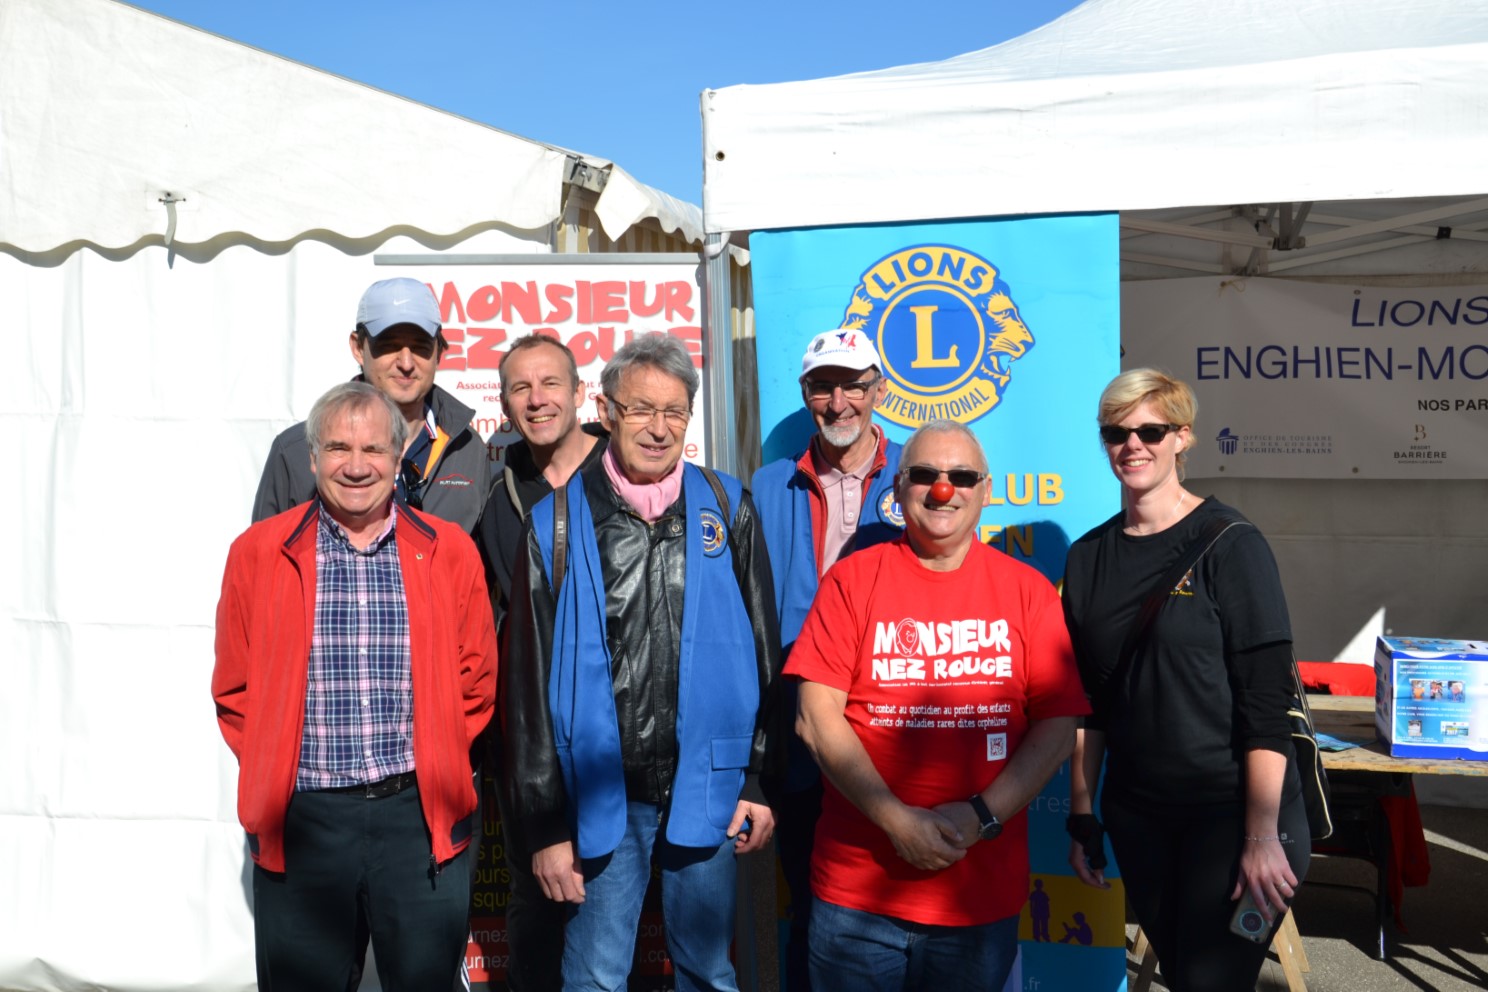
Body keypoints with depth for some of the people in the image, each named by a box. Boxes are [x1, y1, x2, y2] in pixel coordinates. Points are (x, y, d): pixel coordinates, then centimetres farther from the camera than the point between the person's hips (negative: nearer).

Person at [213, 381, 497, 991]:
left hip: (422, 815, 0)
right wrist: (277, 775, 2)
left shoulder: (449, 551, 1)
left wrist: (435, 766, 2)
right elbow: (235, 690, 7)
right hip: (301, 821, 0)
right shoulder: (258, 552, 1)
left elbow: (475, 683, 7)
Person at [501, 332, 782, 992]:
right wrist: (545, 824, -2)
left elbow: (763, 654, 5)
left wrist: (760, 779, 2)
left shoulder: (727, 509, 1)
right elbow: (528, 682, -1)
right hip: (602, 796, -1)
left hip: (707, 788, 1)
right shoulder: (557, 524, -3)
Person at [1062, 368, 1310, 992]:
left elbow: (1266, 700, -14)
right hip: (1136, 816, 5)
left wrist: (1262, 837, -17)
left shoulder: (1228, 544, -10)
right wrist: (1082, 815, 8)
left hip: (1230, 812, -4)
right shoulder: (1088, 557, 4)